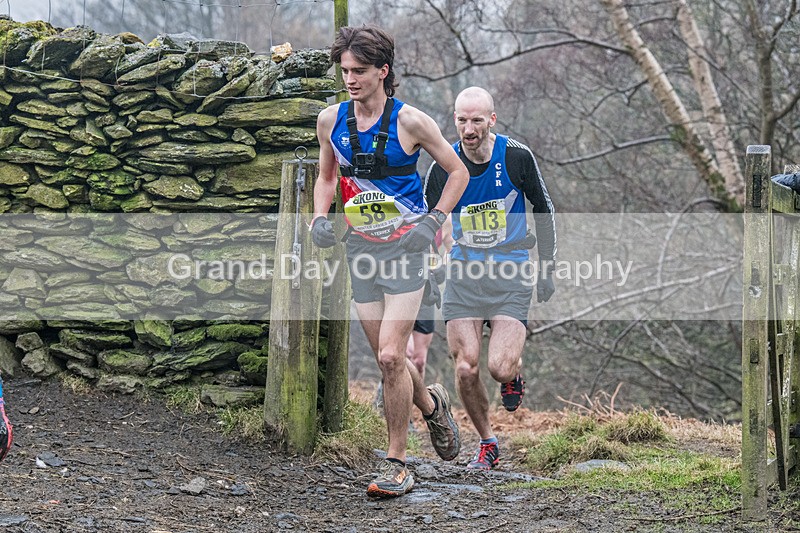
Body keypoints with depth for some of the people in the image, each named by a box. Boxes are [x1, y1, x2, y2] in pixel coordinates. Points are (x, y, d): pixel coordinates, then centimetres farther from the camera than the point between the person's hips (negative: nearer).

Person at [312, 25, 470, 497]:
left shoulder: (410, 121, -10)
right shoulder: (331, 121, 3)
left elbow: (458, 173, 1)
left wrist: (434, 221, -8)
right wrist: (320, 217, 3)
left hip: (405, 246, -5)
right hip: (360, 247, 5)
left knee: (390, 356, -13)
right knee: (387, 358, 9)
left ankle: (396, 464, -4)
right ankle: (432, 405, 40)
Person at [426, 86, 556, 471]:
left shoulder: (517, 157, -7)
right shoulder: (443, 168, -4)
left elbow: (543, 210, 7)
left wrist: (547, 267, 5)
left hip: (511, 274, -2)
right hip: (464, 273, 2)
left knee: (500, 367, -17)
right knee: (465, 369, -8)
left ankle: (514, 373, 22)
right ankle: (487, 443, 15)